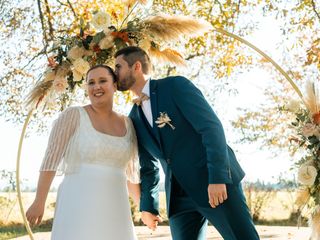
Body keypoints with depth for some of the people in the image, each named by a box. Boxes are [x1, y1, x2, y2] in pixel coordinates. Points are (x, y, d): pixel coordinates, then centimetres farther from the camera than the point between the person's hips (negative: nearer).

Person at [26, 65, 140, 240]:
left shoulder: (127, 124, 14)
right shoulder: (73, 115, -1)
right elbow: (51, 159, -5)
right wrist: (39, 202, -10)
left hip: (113, 210, 5)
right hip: (79, 207, -5)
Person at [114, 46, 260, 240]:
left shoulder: (176, 85, -5)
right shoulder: (135, 118, 13)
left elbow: (212, 126, -13)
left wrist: (217, 177, -22)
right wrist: (148, 205, 13)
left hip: (217, 183, -6)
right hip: (179, 196, 6)